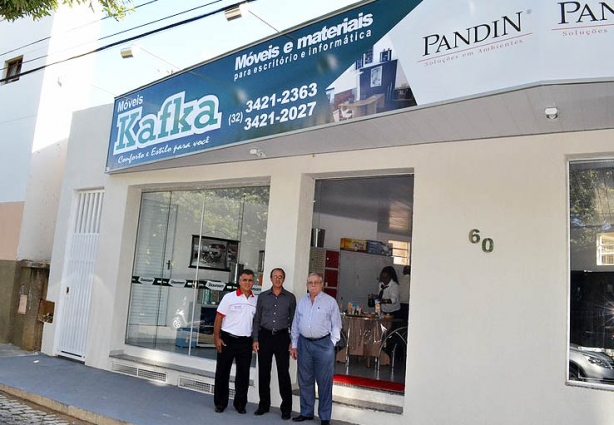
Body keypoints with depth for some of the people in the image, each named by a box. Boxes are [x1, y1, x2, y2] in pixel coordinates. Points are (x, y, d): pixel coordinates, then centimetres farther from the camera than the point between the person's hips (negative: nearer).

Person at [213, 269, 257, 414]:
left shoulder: (256, 300, 4)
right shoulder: (229, 297, -4)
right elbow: (218, 318, -4)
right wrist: (217, 338, -9)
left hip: (246, 342, 2)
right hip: (228, 339, -2)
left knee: (243, 374, 8)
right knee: (222, 372, 7)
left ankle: (240, 403, 22)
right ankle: (220, 403, 21)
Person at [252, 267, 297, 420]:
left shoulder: (290, 297, 3)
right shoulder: (262, 296, 7)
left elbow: (293, 320, 4)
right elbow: (257, 319, 9)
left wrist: (293, 342, -1)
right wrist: (255, 339, 2)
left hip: (282, 337, -2)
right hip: (265, 336, 2)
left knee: (283, 373, -1)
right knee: (263, 372, 8)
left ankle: (286, 408, 10)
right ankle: (264, 405, 23)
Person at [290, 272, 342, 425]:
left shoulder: (330, 301, -2)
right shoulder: (302, 301, 10)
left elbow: (336, 325, -1)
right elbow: (295, 324, 12)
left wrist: (331, 343, -6)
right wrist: (294, 345, 11)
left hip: (323, 344, -4)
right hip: (304, 343, 4)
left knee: (324, 382, 2)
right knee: (305, 380, 12)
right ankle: (306, 412, 26)